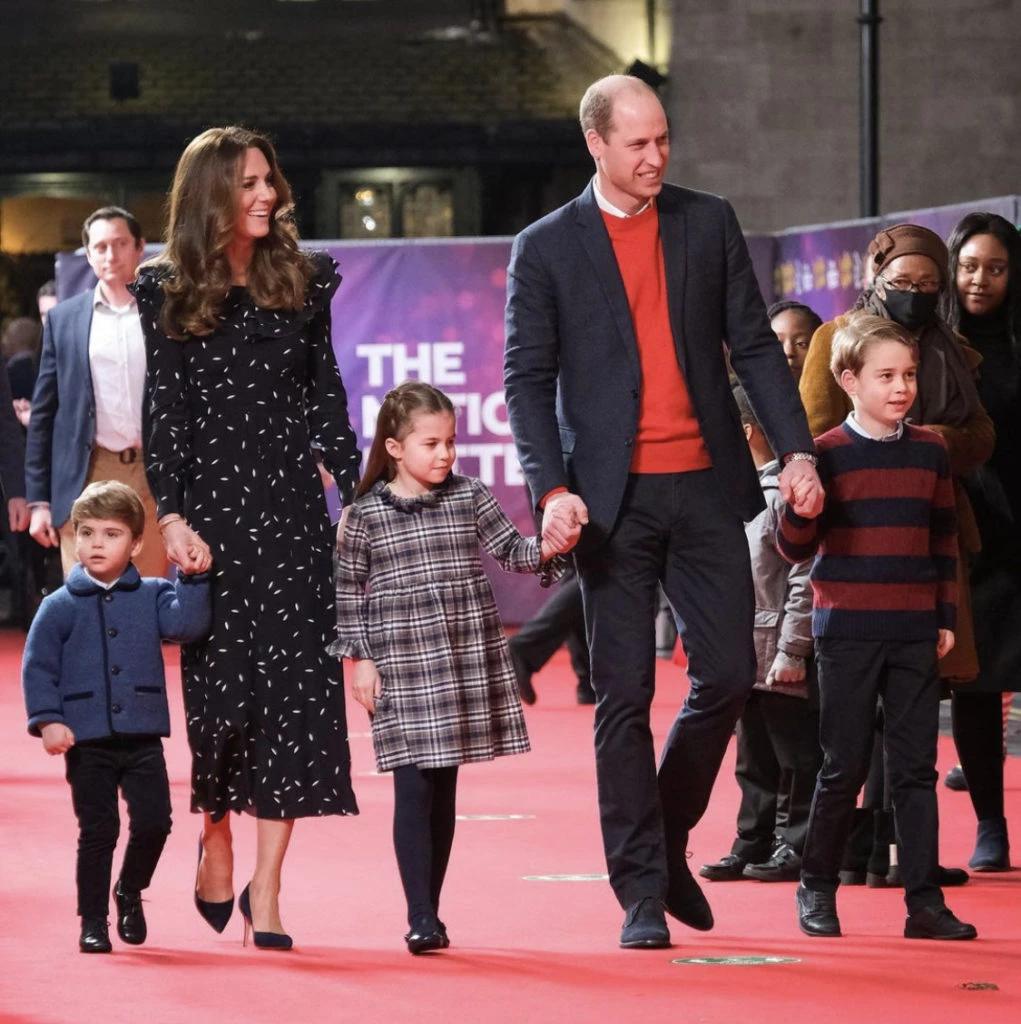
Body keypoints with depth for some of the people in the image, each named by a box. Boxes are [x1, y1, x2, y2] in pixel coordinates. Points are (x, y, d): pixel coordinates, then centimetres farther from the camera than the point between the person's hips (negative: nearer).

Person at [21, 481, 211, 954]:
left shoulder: (152, 596, 6)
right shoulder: (60, 606, 0)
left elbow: (186, 623, -8)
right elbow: (37, 666, -2)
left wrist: (194, 579, -17)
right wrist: (47, 720, -11)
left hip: (142, 737, 2)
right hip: (87, 740, -1)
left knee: (154, 822, -4)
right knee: (97, 831, 2)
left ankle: (130, 891, 24)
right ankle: (93, 922, 14)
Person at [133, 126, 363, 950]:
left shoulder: (303, 280, 8)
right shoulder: (169, 293, 2)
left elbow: (325, 395, 11)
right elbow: (166, 410, 0)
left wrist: (357, 496, 6)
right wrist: (170, 514, -10)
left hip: (291, 508, 2)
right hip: (212, 508, -2)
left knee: (293, 684, -4)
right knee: (222, 687, -3)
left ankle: (265, 888, -1)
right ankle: (216, 844, 24)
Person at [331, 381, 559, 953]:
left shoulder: (470, 498, 5)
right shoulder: (367, 515, -1)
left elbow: (511, 551, 5)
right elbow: (348, 591, 4)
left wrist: (545, 548, -16)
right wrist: (360, 660, -1)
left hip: (468, 665, 3)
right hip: (402, 670, -3)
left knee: (444, 791, 8)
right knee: (414, 788, -8)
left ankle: (432, 910, 16)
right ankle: (420, 917, -8)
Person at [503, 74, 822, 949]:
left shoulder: (709, 223, 9)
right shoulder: (546, 249, 1)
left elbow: (754, 345, 9)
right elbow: (527, 379, -1)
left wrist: (797, 450, -3)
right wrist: (551, 489, -15)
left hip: (705, 487, 3)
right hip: (616, 498, -3)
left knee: (728, 673, 1)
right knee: (625, 696, -2)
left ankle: (666, 838, 23)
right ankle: (642, 894, 3)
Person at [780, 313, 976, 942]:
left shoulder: (931, 451, 7)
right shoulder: (828, 454, -3)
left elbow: (945, 539, 15)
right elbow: (796, 550, -2)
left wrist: (947, 618, 11)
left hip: (915, 632, 3)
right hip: (848, 631, -3)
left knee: (916, 766, 2)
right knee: (845, 766, 1)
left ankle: (925, 900, 4)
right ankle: (817, 890, 16)